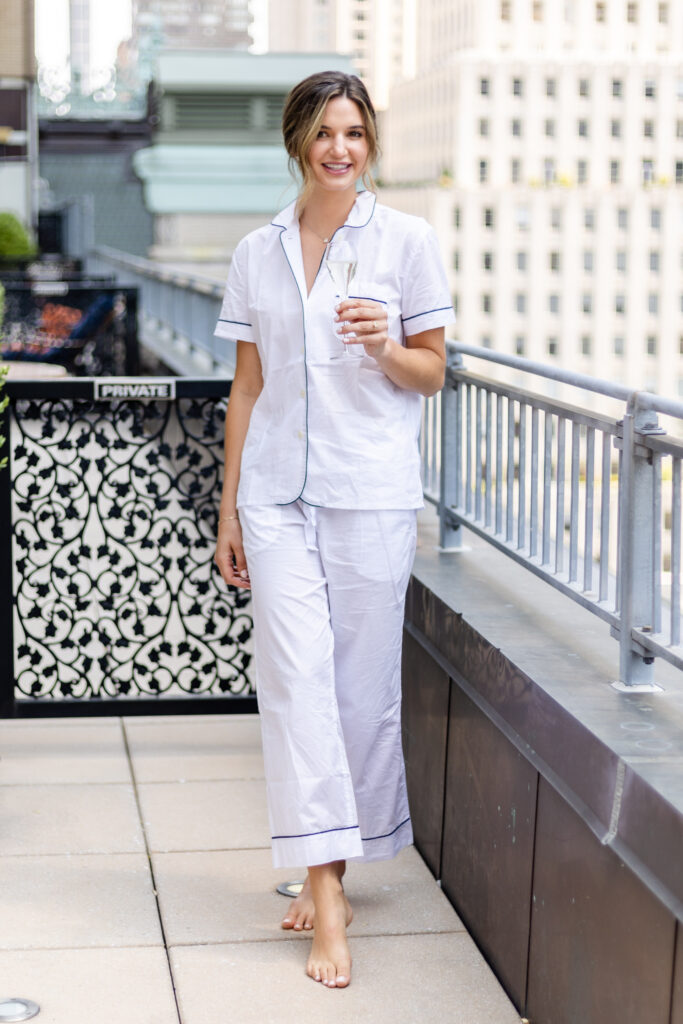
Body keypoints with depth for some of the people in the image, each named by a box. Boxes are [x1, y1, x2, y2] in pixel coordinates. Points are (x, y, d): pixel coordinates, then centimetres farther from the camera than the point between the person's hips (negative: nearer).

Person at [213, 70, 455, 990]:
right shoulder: (258, 253, 9)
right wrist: (230, 511, 10)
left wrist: (385, 346, -16)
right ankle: (327, 891, -5)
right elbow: (248, 386, 12)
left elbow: (431, 372, 6)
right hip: (278, 492, 2)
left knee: (363, 682, 3)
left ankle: (326, 870, 20)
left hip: (372, 494, -2)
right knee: (295, 676, -7)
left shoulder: (407, 241, 2)